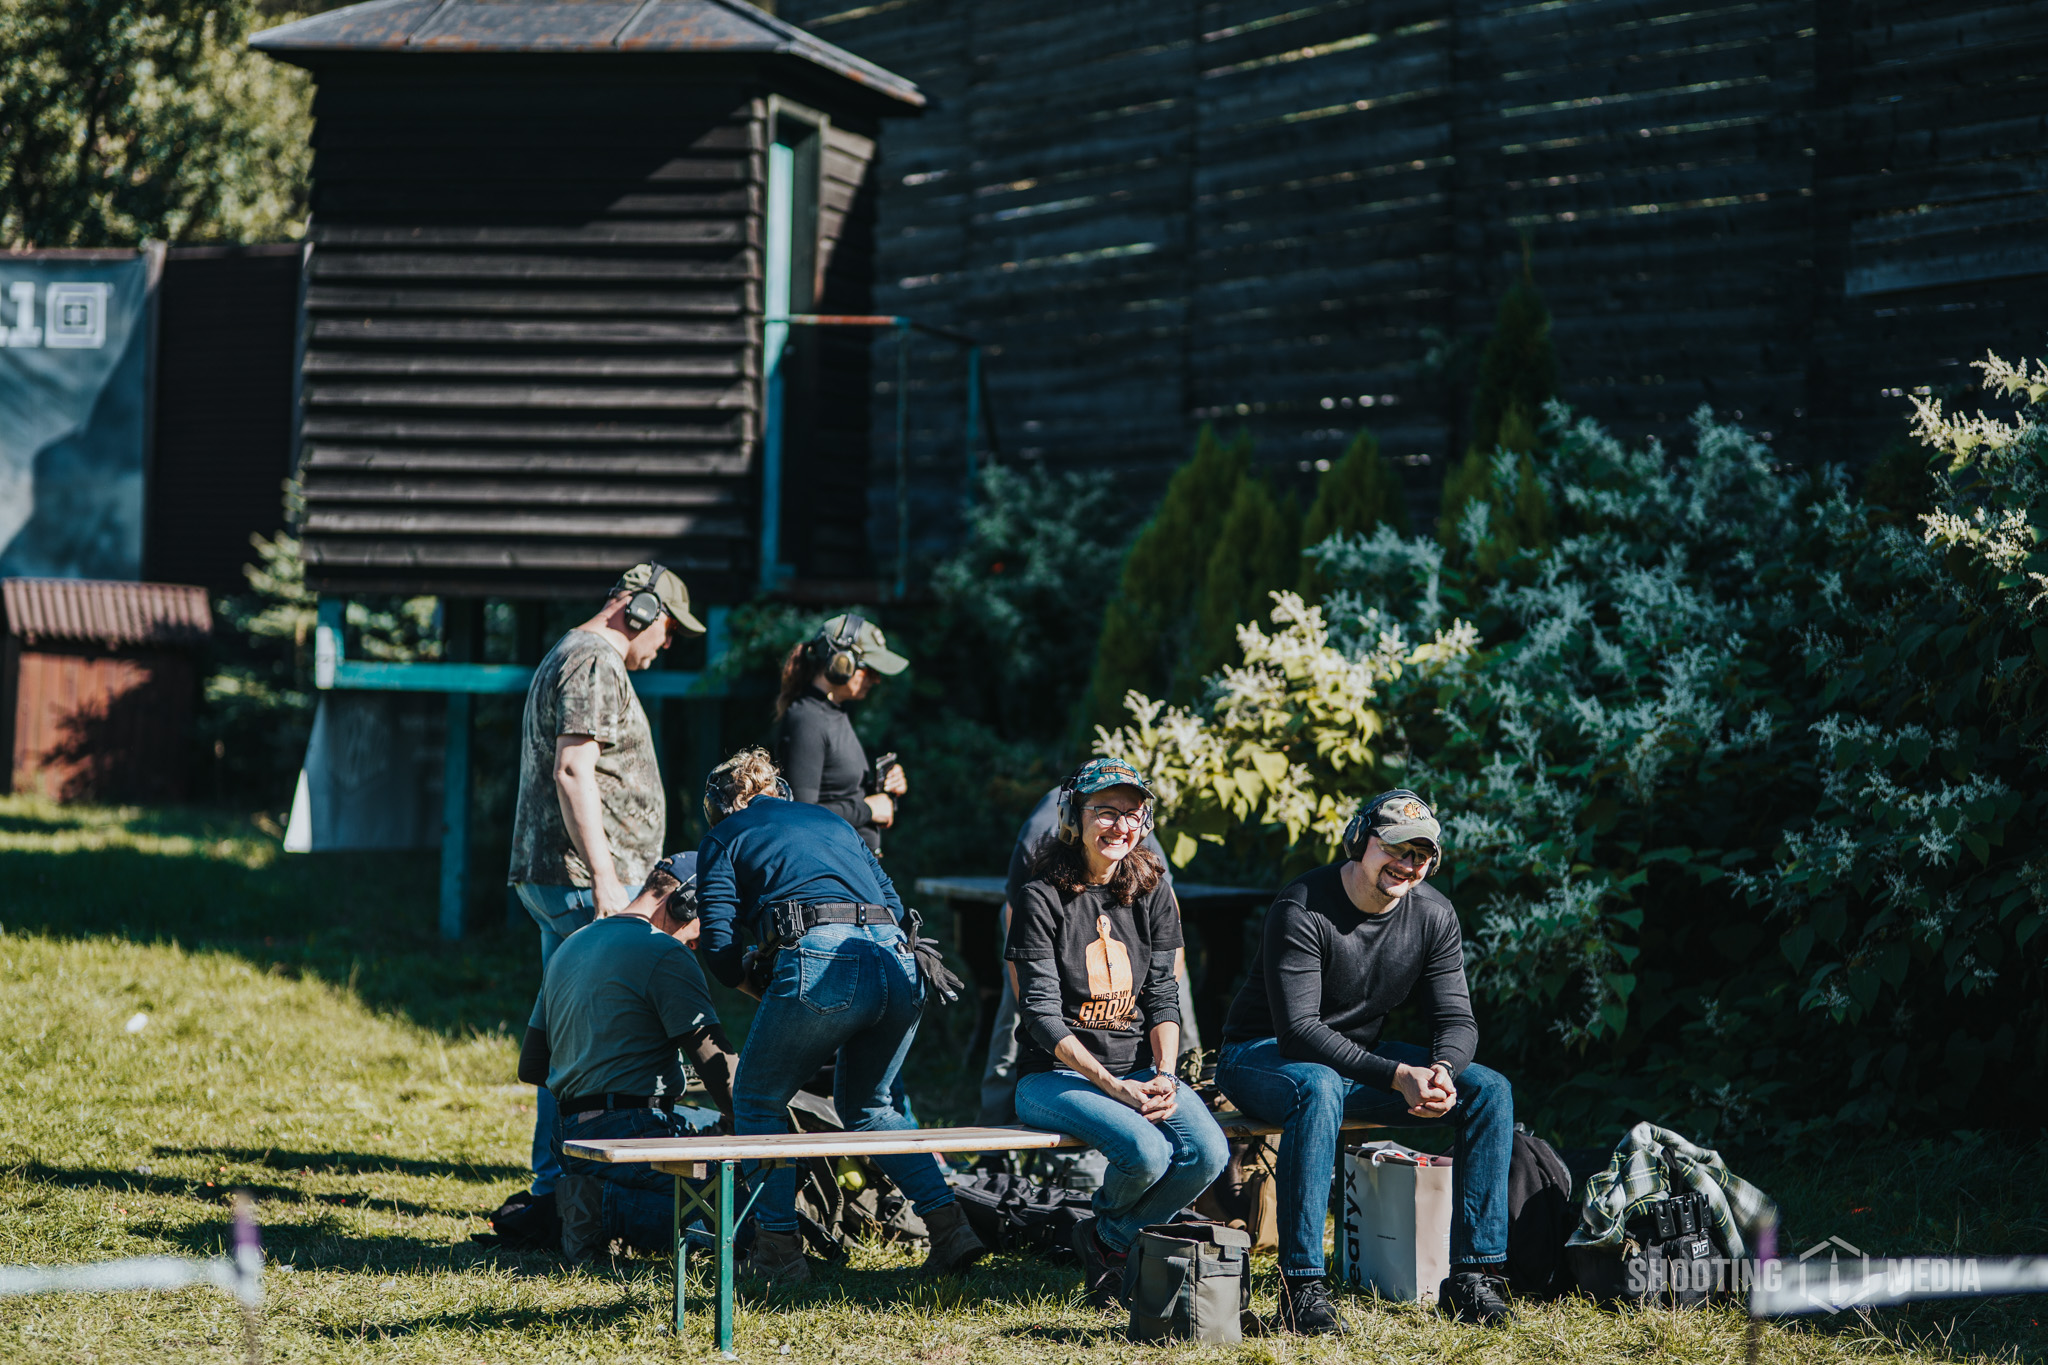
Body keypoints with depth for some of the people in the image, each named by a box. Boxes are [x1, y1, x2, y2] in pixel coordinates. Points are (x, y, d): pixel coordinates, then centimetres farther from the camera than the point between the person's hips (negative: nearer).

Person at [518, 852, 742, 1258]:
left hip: (571, 1134, 9)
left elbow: (530, 1067, 23)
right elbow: (714, 1059, -12)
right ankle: (609, 1211, -17)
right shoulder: (666, 954, -7)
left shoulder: (569, 948, 20)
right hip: (636, 1132, -9)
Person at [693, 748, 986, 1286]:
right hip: (900, 966, 5)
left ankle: (779, 1246, 7)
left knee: (757, 1101, 16)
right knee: (866, 1105, 25)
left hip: (820, 963, -5)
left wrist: (767, 992, 23)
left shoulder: (724, 838, 18)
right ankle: (949, 1225, 11)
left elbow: (720, 946, 7)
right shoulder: (832, 822, 33)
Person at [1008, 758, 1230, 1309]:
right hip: (1057, 1073, -5)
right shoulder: (1043, 898, -8)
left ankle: (1108, 1240, 2)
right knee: (1147, 1150, -32)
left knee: (1208, 1152, -24)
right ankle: (1110, 1225, 5)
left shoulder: (1151, 892, 8)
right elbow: (1043, 1014, -12)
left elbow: (1162, 996, 8)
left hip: (1140, 1068, 5)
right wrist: (1115, 1087, -22)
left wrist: (1165, 1076, -11)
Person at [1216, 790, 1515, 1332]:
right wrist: (1398, 1077, -35)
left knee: (1490, 1090, -10)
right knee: (1320, 1089, -41)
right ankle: (1301, 1286, -39)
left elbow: (1456, 1020, -2)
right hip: (1261, 1057, -6)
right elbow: (1298, 1029, -28)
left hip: (1362, 1054, 7)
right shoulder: (1302, 910, -22)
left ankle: (1474, 1273, -11)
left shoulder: (1433, 915, -3)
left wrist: (1443, 1069, -27)